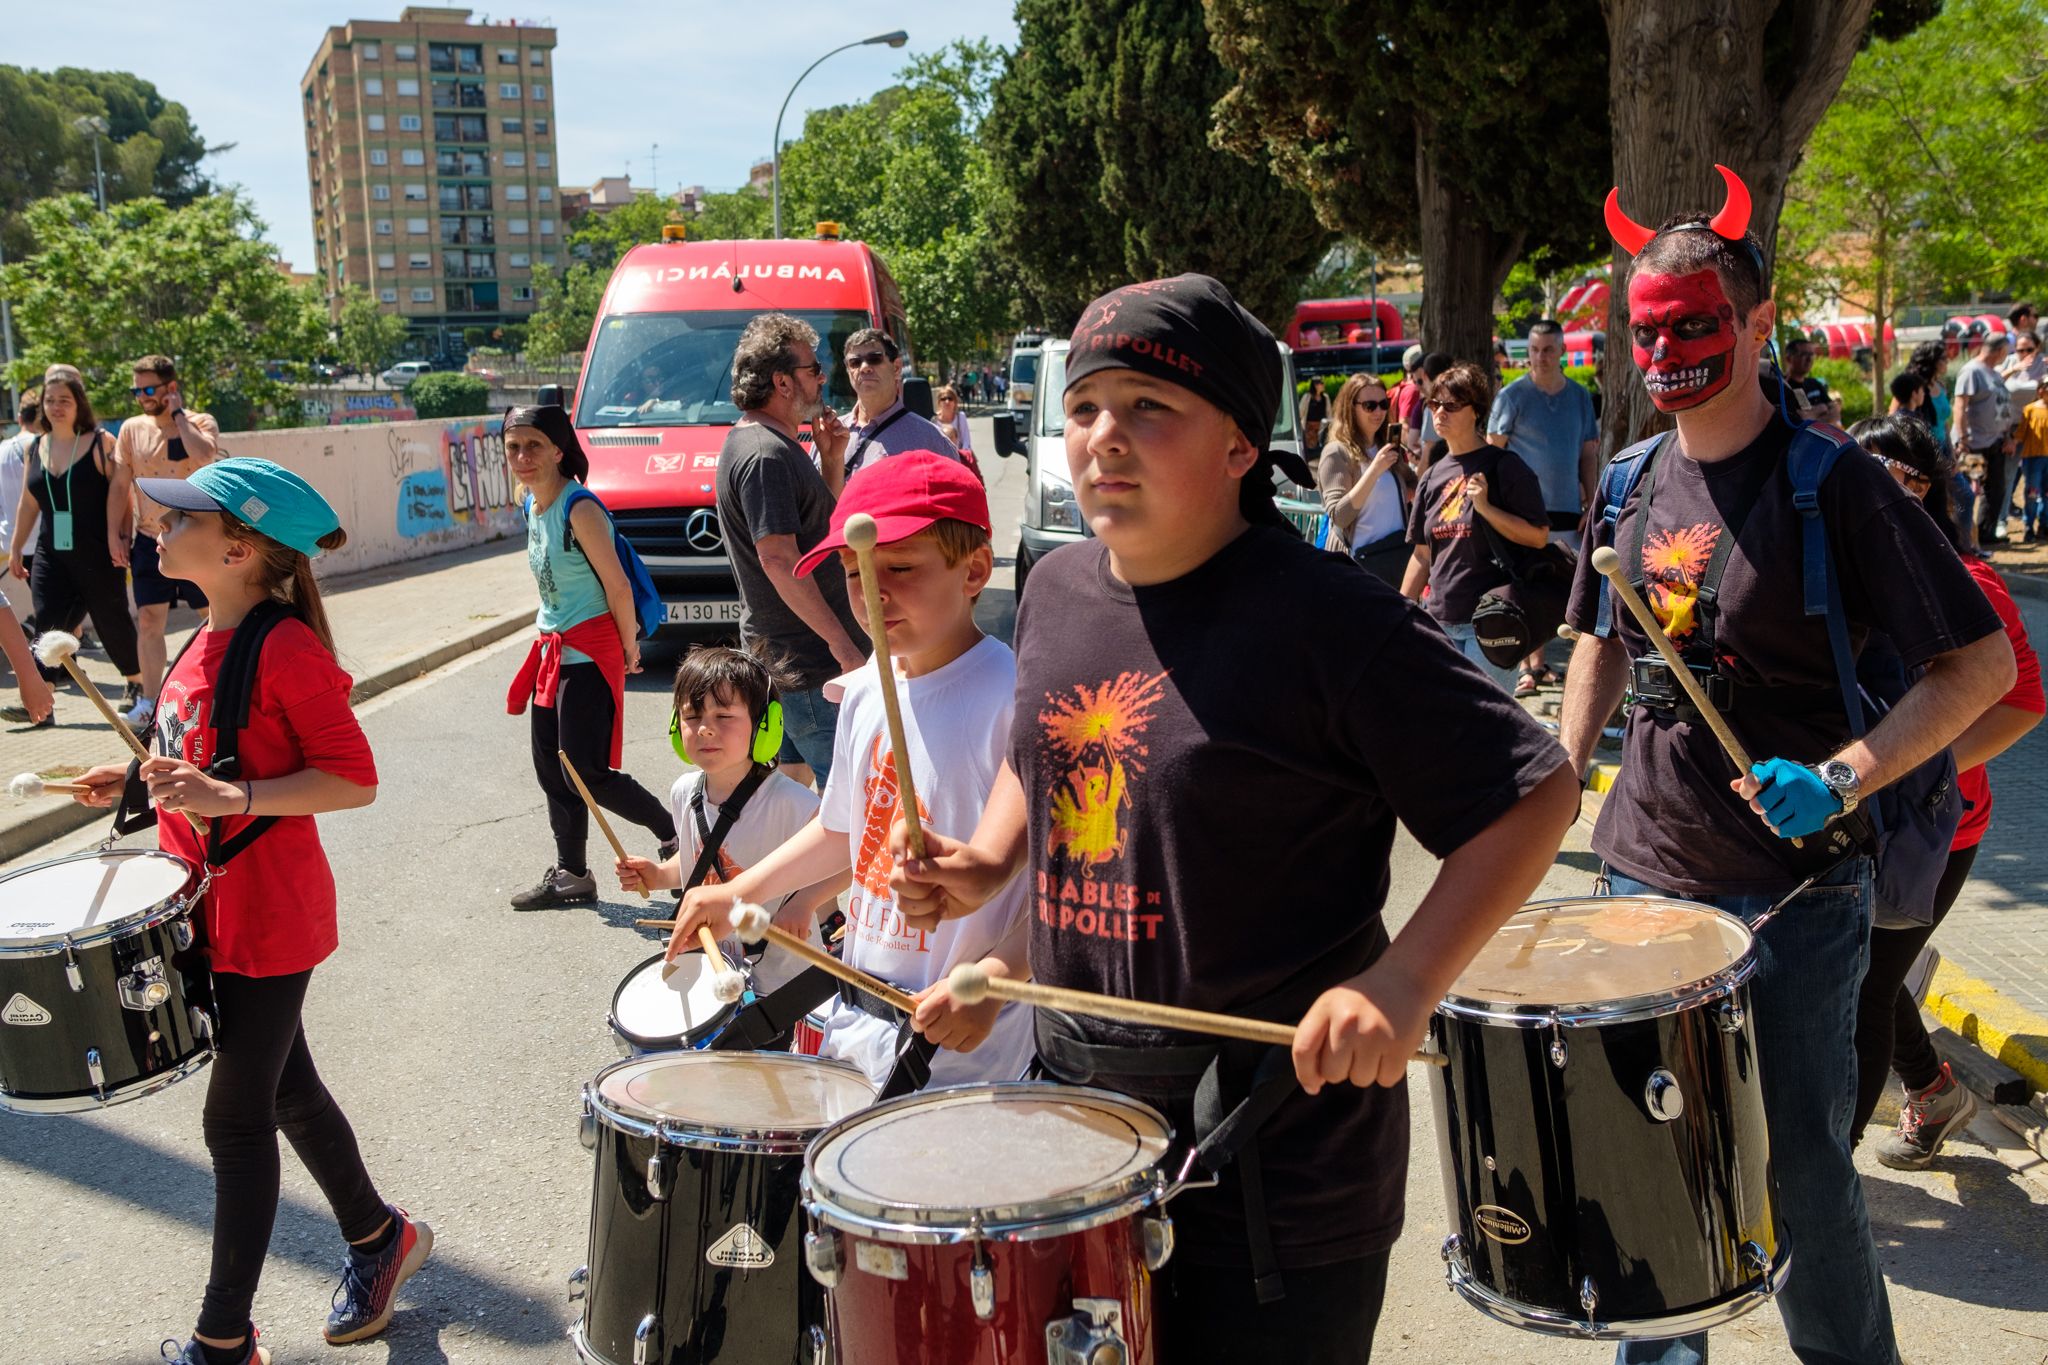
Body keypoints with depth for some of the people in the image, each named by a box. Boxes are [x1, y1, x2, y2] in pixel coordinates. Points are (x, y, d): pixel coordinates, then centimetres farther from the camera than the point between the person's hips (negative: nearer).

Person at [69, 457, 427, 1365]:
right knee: (285, 1090, 20)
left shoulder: (285, 647, -20)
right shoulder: (206, 643, 7)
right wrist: (139, 780, 4)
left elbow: (353, 778, -21)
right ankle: (377, 1237, 40)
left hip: (266, 920, -9)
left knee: (236, 1118, 2)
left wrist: (230, 800, -29)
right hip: (207, 909, 9)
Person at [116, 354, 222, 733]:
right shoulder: (133, 429, 5)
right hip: (150, 540, 3)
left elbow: (203, 453, -28)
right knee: (149, 620, -1)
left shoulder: (201, 423, -4)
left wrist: (178, 414, -17)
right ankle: (149, 700, 3)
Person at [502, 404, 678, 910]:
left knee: (585, 773, -8)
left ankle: (675, 835, 10)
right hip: (552, 649, 9)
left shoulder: (579, 509, -19)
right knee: (550, 767, 12)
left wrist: (629, 649, -8)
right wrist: (549, 632, 16)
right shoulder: (531, 506, 9)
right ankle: (570, 875, 24)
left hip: (589, 653, -9)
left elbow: (618, 587, -17)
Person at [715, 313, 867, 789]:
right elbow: (777, 556, -24)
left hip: (783, 651, 11)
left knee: (795, 779, 17)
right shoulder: (765, 455, -17)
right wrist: (842, 643, -24)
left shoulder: (774, 445, 15)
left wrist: (832, 460, 7)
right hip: (806, 659, -11)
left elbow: (824, 525, 23)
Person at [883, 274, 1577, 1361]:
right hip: (1080, 1092, 7)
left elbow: (1532, 795, -16)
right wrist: (985, 865, 3)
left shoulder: (1327, 621, -18)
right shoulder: (1057, 590, 4)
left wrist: (1402, 984, -26)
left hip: (1280, 1128, -6)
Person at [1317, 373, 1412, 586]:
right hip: (1362, 560, -7)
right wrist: (1375, 470, -23)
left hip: (1400, 553, 7)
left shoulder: (1392, 448, 13)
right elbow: (1338, 516, -18)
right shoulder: (1337, 453, -8)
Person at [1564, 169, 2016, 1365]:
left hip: (1793, 887, -5)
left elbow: (1983, 662, -12)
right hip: (1645, 875, 5)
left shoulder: (1833, 485, -11)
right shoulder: (1630, 487, 5)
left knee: (1801, 1167, 4)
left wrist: (1841, 779, -25)